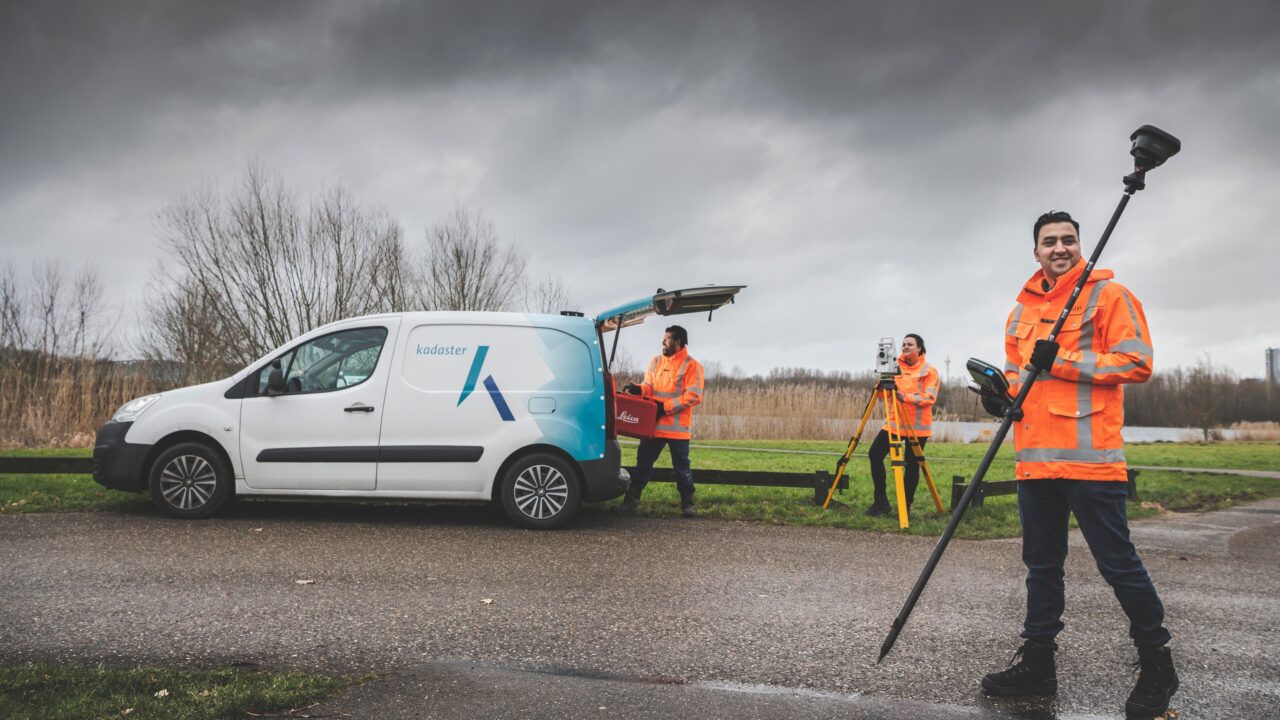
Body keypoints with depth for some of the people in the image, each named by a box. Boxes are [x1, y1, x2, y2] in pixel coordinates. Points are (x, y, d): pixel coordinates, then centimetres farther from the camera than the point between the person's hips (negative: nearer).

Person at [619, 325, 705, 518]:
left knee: (682, 467, 6)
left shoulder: (691, 365, -6)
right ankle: (632, 497, 14)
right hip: (653, 424, 5)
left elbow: (693, 395, -14)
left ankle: (687, 503, 17)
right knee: (643, 462, 7)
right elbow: (648, 386, 11)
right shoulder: (656, 362, 12)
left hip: (678, 428, -4)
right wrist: (637, 389, -13)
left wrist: (666, 406, -17)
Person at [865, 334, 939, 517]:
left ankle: (906, 507, 7)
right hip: (894, 422, 4)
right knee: (875, 454, -7)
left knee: (912, 465, -3)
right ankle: (881, 501, 2)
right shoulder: (896, 367, 11)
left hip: (917, 426, -4)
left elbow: (929, 398, -13)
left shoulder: (929, 371, -2)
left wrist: (906, 397, -25)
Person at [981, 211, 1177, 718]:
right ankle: (1038, 663, 23)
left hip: (1090, 456, -6)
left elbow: (1137, 363, -10)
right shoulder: (1022, 310, 17)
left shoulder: (1108, 294, -1)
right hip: (1035, 459, 6)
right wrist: (1004, 390, 2)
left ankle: (1156, 663, 17)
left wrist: (1061, 361, -16)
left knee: (1117, 563, -1)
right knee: (1041, 563, 13)